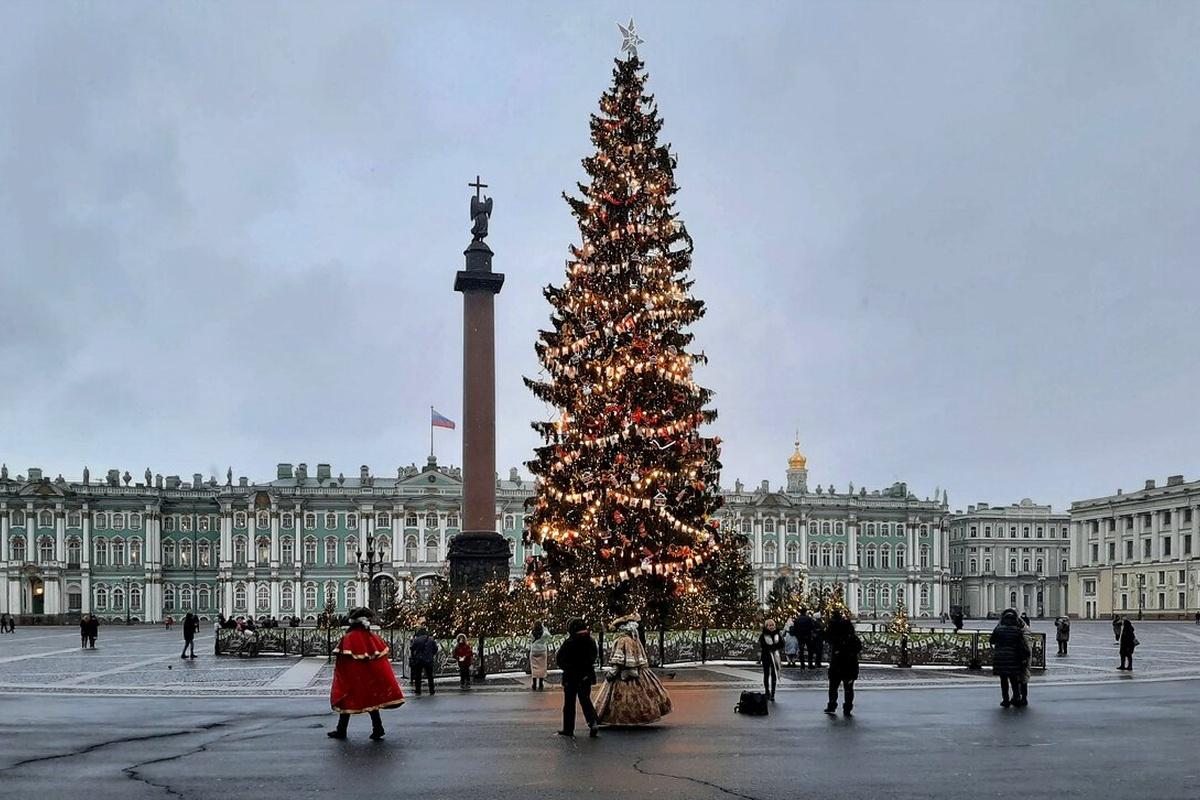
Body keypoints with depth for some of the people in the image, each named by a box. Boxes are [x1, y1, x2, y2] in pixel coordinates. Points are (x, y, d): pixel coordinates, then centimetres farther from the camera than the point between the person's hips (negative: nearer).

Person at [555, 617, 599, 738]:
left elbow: (558, 659, -10)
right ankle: (593, 722, -7)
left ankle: (568, 729, 12)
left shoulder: (569, 642, -17)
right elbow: (593, 657, 9)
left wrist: (565, 667, 7)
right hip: (586, 677, 4)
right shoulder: (591, 641, -2)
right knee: (585, 701, 14)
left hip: (571, 677, -4)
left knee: (569, 704, 8)